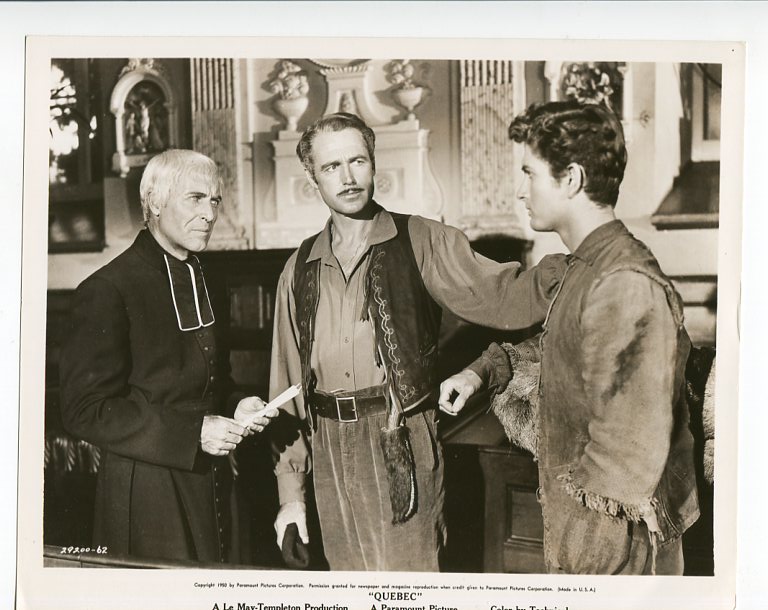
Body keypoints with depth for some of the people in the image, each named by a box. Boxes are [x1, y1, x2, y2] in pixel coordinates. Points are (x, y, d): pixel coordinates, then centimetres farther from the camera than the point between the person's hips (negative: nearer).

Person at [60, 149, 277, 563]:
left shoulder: (201, 280, 12)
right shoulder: (107, 290, -13)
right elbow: (84, 410, -16)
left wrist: (236, 408, 1)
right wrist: (191, 434, -21)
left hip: (210, 485, 7)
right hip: (148, 495, -7)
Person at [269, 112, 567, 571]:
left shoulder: (421, 242, -1)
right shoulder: (300, 269, 9)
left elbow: (499, 295, -14)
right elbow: (288, 385, 11)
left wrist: (567, 267, -33)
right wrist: (291, 491, 10)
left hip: (404, 449, -3)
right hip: (330, 453, 4)